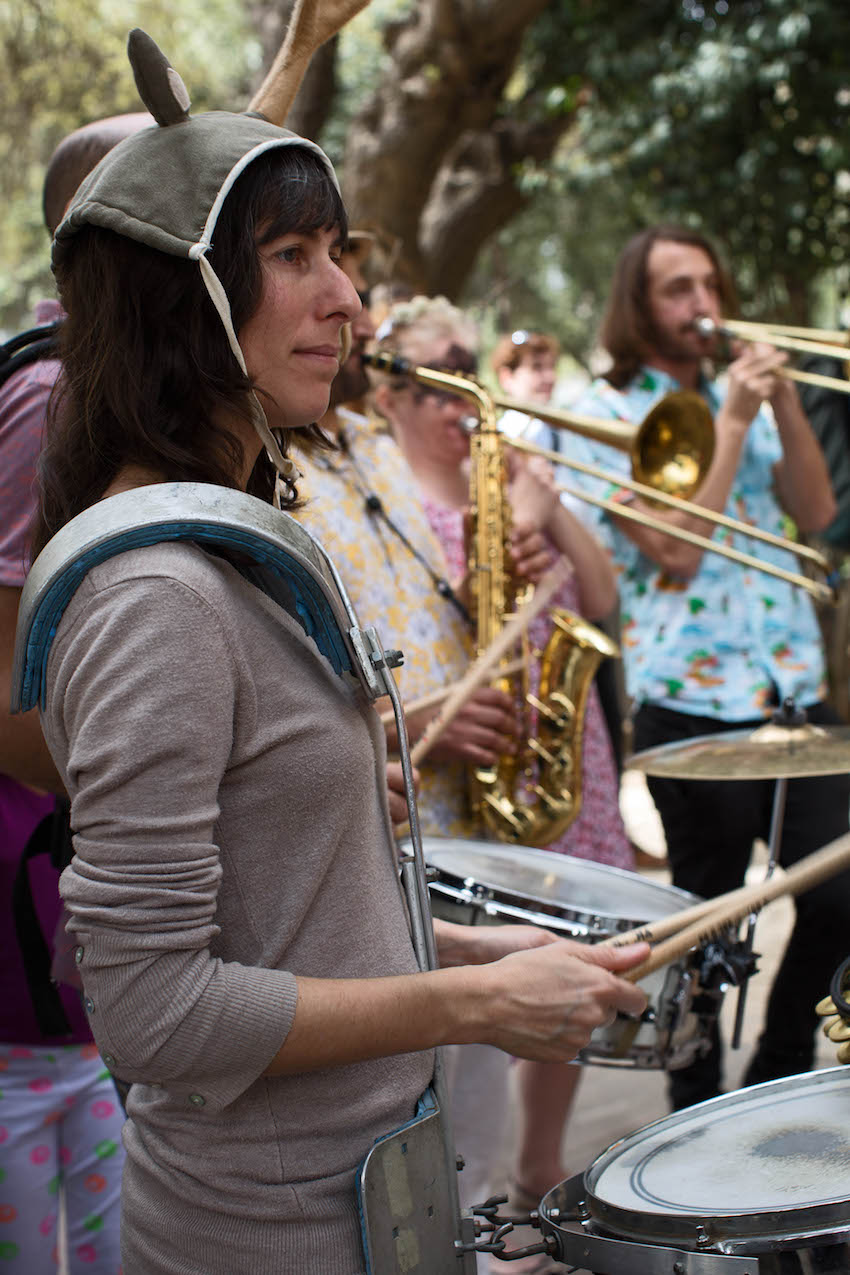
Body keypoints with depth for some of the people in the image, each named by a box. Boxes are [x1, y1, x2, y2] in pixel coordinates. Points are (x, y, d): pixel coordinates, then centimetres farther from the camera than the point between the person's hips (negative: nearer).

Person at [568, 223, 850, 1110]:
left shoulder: (740, 389, 15)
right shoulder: (605, 412, -4)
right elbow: (676, 551, -14)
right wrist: (732, 423, -13)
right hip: (693, 700, -5)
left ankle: (779, 1081, 25)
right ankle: (698, 1112, 22)